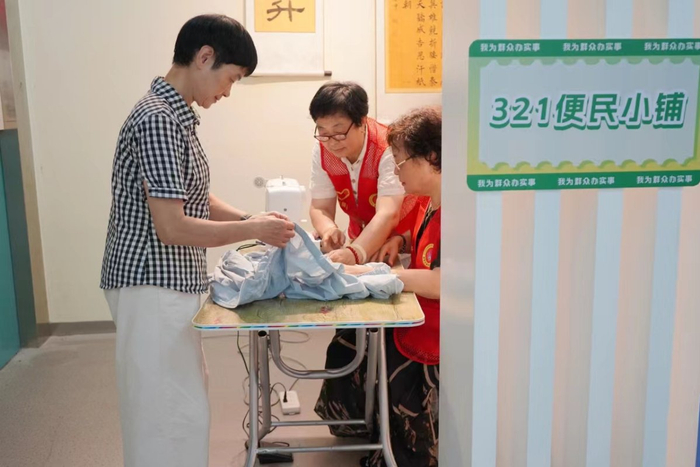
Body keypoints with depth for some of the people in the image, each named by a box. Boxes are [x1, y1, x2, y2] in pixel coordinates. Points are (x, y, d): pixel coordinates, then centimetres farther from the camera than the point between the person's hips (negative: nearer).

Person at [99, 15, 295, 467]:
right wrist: (253, 230, -14)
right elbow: (171, 227, -24)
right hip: (153, 287, -10)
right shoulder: (158, 119, -20)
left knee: (182, 400, 20)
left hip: (171, 284, 10)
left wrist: (249, 218, 4)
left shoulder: (177, 115, 10)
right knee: (173, 411, 0)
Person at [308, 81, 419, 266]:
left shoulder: (387, 149, -26)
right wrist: (329, 230, -30)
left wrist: (355, 253, -50)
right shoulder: (322, 150, -10)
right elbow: (320, 208, -8)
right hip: (363, 237, 5)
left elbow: (388, 214, -35)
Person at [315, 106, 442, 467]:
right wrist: (402, 240, 3)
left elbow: (441, 282, -36)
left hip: (431, 348, -10)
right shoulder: (430, 200, 4)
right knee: (347, 346, 15)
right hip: (411, 326, 10)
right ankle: (363, 429, 36)